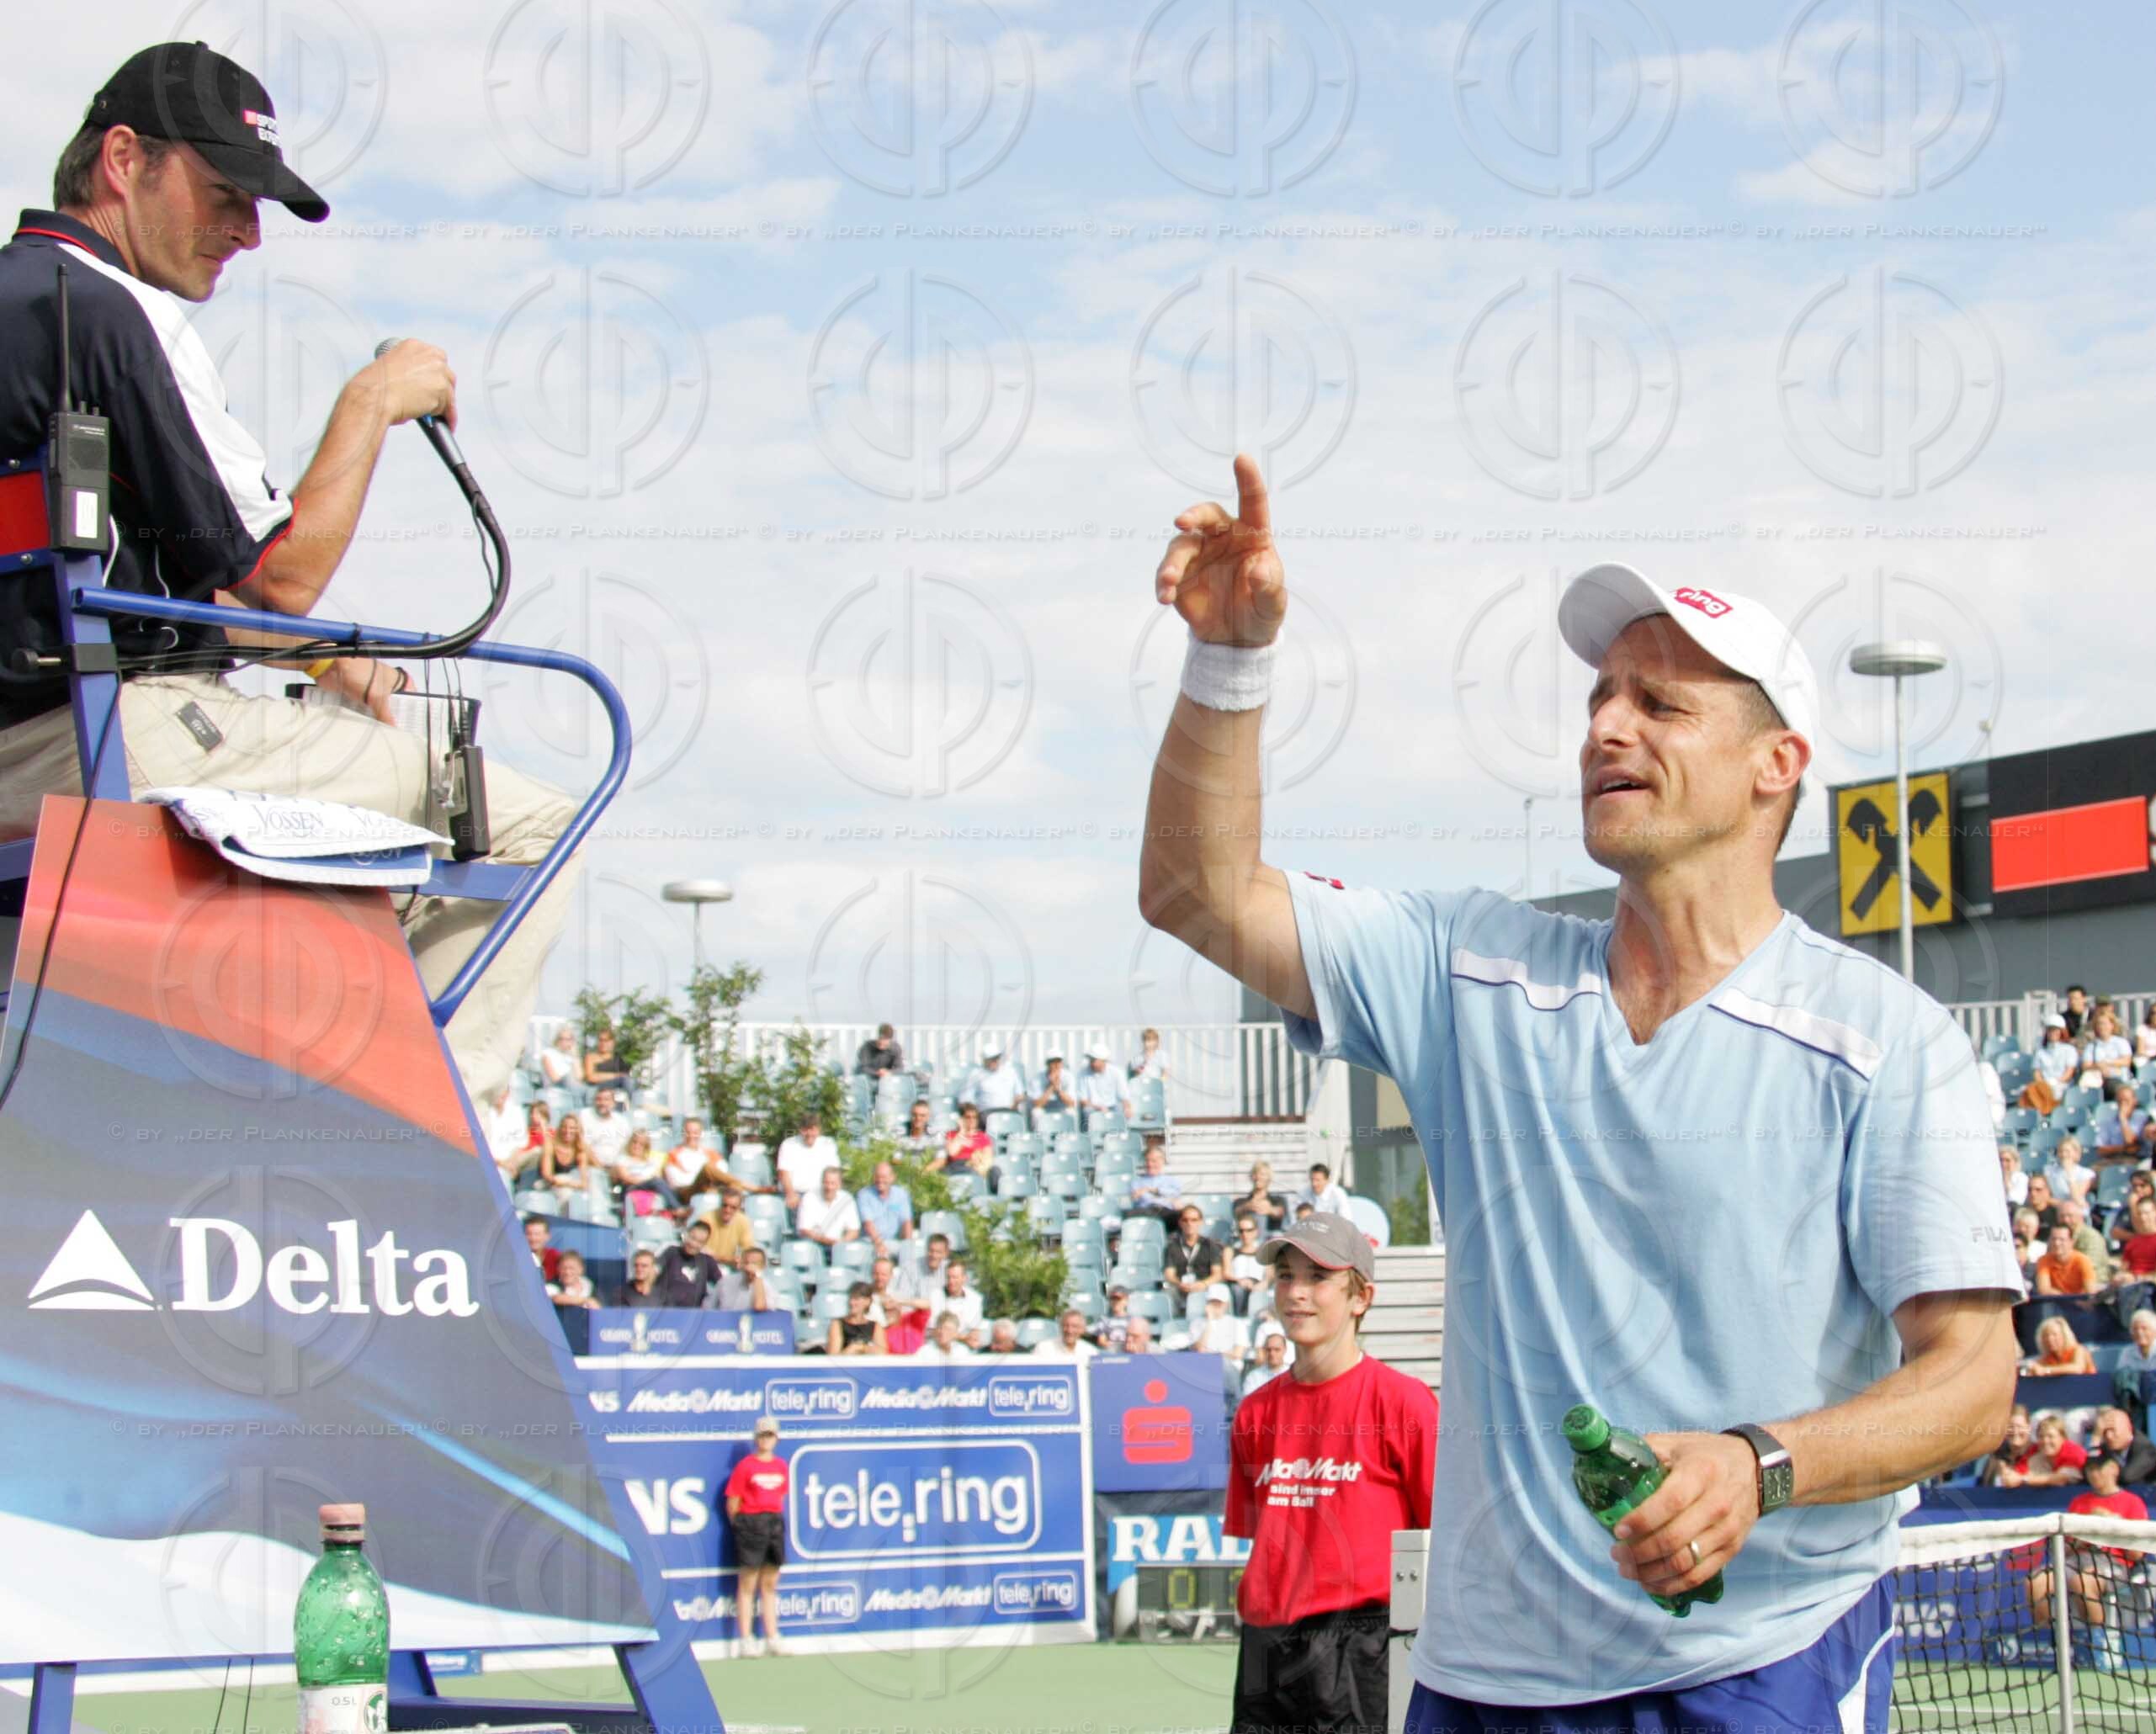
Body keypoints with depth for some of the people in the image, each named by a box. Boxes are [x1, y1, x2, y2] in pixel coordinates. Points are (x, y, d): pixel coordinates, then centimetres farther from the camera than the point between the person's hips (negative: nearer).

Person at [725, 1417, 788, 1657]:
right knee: (747, 1584, -2)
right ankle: (746, 1639, -1)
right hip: (750, 1523, -6)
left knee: (770, 1585, 10)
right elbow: (733, 1502, -6)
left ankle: (772, 1639, 14)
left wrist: (776, 1518, 11)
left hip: (775, 1522, 6)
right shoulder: (745, 1466, -7)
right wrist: (738, 1525, 0)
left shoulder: (781, 1466, 10)